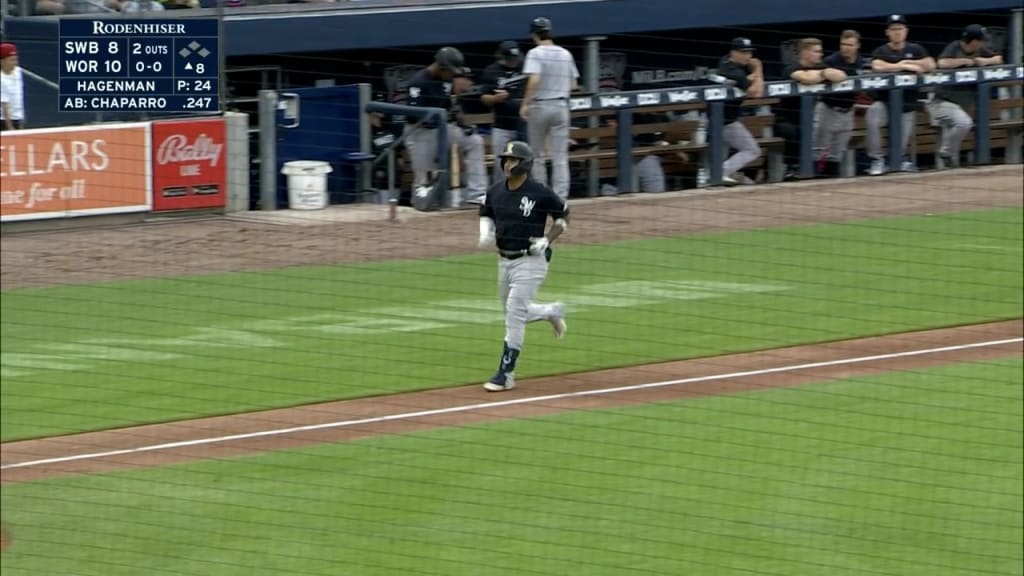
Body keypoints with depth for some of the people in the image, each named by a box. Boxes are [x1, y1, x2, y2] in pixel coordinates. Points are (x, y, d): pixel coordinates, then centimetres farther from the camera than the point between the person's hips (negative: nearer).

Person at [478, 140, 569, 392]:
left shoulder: (540, 193, -13)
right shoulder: (495, 192, 2)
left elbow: (564, 216, -1)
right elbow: (486, 214, 20)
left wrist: (547, 240, -12)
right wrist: (485, 233, -1)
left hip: (530, 260, -7)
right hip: (504, 260, 7)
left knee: (515, 314, -12)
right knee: (513, 312, 19)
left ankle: (506, 374, -7)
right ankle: (553, 311, 49)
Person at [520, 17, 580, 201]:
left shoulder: (536, 53, -9)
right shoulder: (565, 54, 7)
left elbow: (534, 80, -22)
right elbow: (574, 85, 8)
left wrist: (525, 103, -18)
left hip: (539, 106, -3)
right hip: (561, 106, 3)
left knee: (537, 155, 10)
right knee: (560, 157, 2)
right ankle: (561, 198, -6)